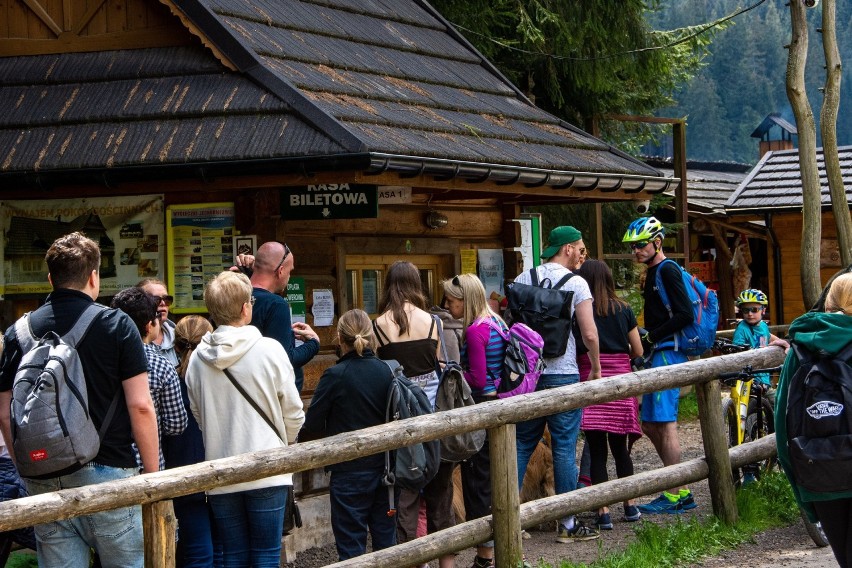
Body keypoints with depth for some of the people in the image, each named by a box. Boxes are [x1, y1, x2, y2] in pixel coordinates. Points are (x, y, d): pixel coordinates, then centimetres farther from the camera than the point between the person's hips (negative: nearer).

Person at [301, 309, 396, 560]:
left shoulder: (335, 376, -16)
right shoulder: (385, 371, -2)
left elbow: (312, 427, -12)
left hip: (349, 472, -5)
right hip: (383, 467, 5)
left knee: (352, 548, 3)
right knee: (386, 540, 15)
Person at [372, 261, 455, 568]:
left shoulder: (379, 325, -7)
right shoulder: (430, 321, -2)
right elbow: (439, 365, 5)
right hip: (432, 404, 2)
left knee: (404, 485, 5)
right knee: (439, 485, 13)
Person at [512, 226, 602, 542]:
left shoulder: (522, 279, 6)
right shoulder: (576, 283, -7)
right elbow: (589, 334, -11)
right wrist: (596, 368, 4)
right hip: (563, 375, -4)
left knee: (521, 446, 11)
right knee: (564, 449, 0)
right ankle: (568, 524, 3)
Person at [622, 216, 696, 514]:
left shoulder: (667, 271, -11)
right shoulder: (652, 273, 20)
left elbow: (685, 315, -20)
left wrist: (651, 337, -15)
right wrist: (646, 341, 12)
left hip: (668, 353, -11)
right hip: (658, 355, 11)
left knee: (665, 424, -10)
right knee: (650, 425, 10)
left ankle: (675, 496, -7)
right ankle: (681, 491, 14)